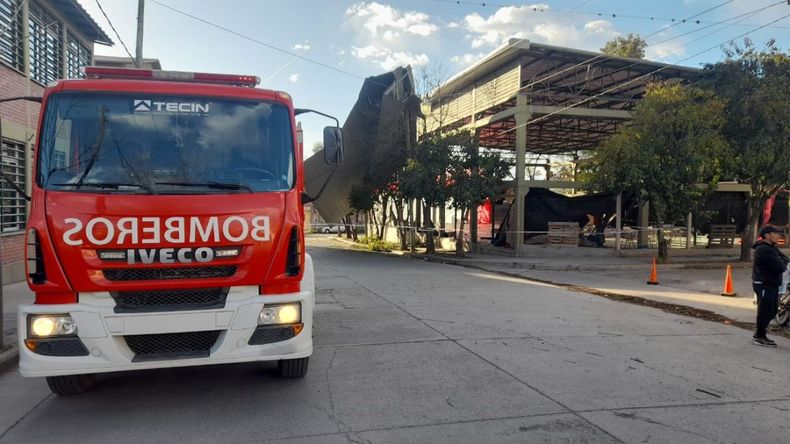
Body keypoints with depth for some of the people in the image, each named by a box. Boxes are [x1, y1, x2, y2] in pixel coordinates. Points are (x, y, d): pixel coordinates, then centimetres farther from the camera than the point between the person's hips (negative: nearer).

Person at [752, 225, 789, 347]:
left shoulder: (772, 248, 17)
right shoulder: (763, 250, -18)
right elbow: (780, 267, -22)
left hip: (772, 284, 10)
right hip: (764, 284, -10)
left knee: (772, 310, 15)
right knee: (765, 311, -5)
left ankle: (759, 332, 25)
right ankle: (759, 337, 4)